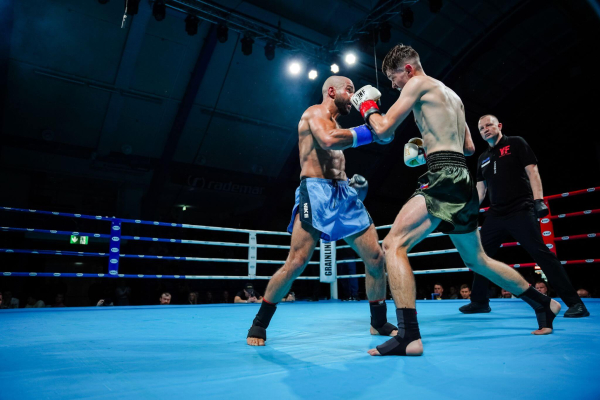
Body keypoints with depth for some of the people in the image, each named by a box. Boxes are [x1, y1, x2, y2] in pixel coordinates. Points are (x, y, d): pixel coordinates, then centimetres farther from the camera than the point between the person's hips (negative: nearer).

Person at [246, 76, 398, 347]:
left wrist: (353, 183, 11)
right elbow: (328, 141, -22)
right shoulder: (316, 112, 1)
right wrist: (369, 131, -14)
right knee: (296, 263, -14)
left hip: (344, 194, 9)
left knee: (376, 258, 1)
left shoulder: (336, 125, 27)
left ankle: (380, 323, 17)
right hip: (316, 192, -8)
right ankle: (259, 324, 5)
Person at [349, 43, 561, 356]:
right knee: (477, 260, 23)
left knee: (394, 245, -18)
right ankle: (544, 305, 38)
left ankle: (408, 336, -25)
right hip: (462, 180, 10)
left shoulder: (418, 84, 0)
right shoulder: (452, 95, 26)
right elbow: (469, 147, 27)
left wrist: (368, 106, 12)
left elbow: (383, 131, -6)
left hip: (444, 178, -10)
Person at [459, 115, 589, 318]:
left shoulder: (516, 143, 3)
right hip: (495, 214, 6)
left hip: (521, 210, -6)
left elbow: (532, 171, -5)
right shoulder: (483, 158, 17)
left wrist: (538, 199, -16)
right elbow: (480, 188, 18)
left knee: (541, 253, -10)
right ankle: (479, 301, 19)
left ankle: (574, 303, -2)